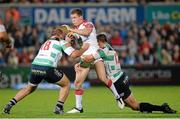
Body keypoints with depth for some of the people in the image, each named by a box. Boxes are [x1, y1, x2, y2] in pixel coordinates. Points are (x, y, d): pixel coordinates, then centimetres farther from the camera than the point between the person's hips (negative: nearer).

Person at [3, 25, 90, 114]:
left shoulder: (46, 42, 29)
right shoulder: (62, 42, 12)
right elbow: (74, 54, 3)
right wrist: (83, 49, 20)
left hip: (34, 67, 6)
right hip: (47, 69, -6)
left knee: (30, 88, 29)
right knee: (66, 84, 18)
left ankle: (10, 105, 18)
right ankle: (59, 108, 9)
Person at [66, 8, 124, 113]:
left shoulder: (88, 24, -5)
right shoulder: (75, 29, 17)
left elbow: (86, 32, -29)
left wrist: (71, 30, -29)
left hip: (95, 53, -6)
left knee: (103, 78, -16)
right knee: (77, 82, -4)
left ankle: (117, 97, 4)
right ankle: (79, 107, 4)